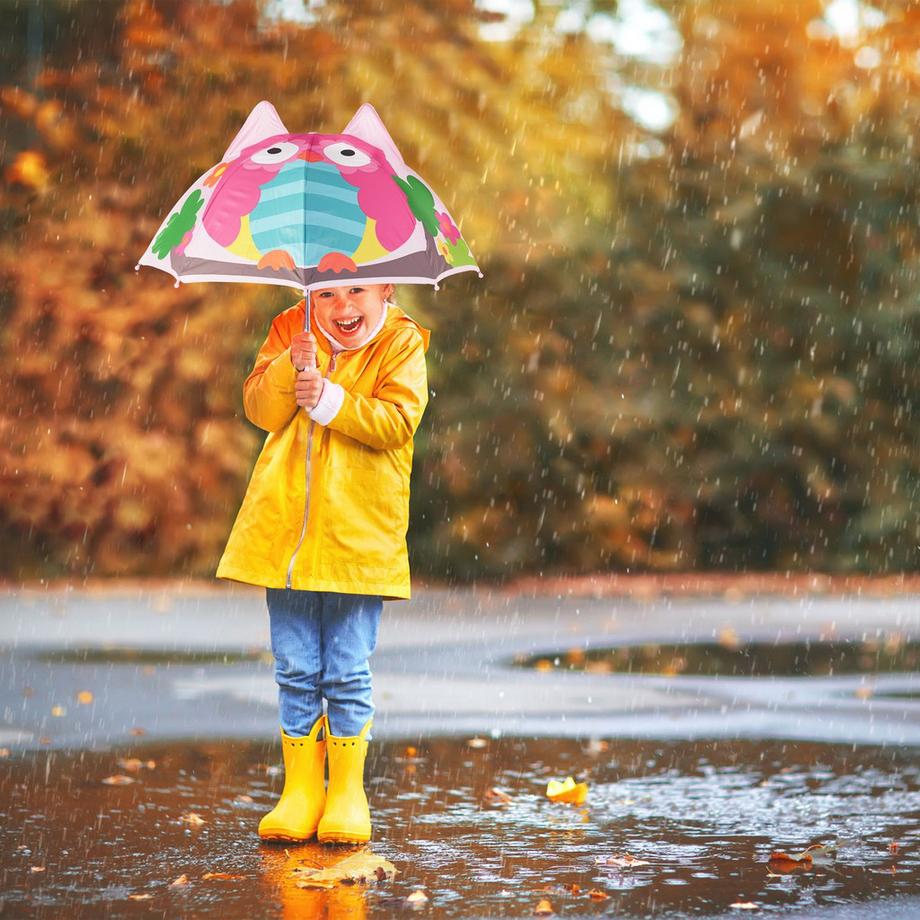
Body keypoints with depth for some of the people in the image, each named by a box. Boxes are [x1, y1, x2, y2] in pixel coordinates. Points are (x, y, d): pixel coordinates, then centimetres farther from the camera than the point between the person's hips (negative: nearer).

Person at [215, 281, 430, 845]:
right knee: (295, 670, 7)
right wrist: (291, 368, -18)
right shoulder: (290, 331, 8)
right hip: (285, 528, 3)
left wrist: (329, 398, -21)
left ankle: (347, 793, 13)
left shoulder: (402, 343, 0)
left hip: (359, 538, -3)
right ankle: (301, 789, 16)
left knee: (348, 672, 2)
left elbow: (397, 421, -12)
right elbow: (260, 409, -1)